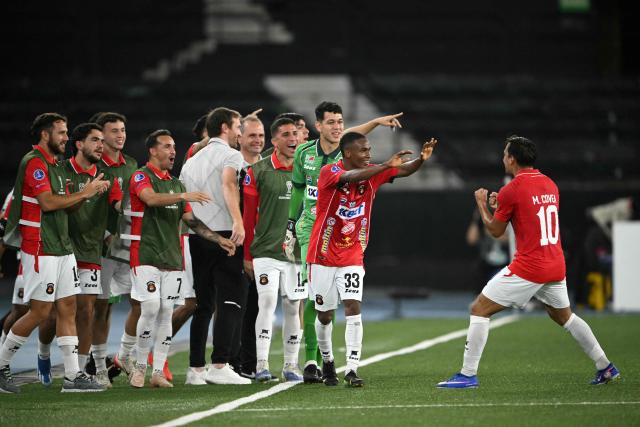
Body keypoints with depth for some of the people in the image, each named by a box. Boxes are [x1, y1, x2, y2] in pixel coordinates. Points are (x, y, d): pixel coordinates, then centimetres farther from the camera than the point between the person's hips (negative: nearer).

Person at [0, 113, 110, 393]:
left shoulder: (54, 165, 18)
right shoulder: (34, 162, -12)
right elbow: (48, 202, -21)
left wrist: (88, 192, 3)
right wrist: (84, 193, -13)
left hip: (62, 248, 9)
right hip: (40, 250, -9)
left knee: (67, 308, 4)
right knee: (40, 312, -7)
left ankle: (72, 375, 3)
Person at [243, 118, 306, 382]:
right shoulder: (258, 172, -1)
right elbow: (248, 216, 2)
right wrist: (247, 255, 2)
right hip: (265, 251, -3)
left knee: (293, 307, 5)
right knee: (267, 301, -14)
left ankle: (291, 365, 13)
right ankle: (262, 364, -13)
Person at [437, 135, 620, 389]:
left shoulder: (511, 190, -10)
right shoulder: (550, 185, 11)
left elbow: (495, 231, 0)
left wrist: (482, 205, 16)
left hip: (527, 268, -7)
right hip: (556, 266, 7)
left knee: (479, 309, -1)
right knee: (563, 316, 27)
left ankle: (468, 375, -6)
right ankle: (606, 368, 27)